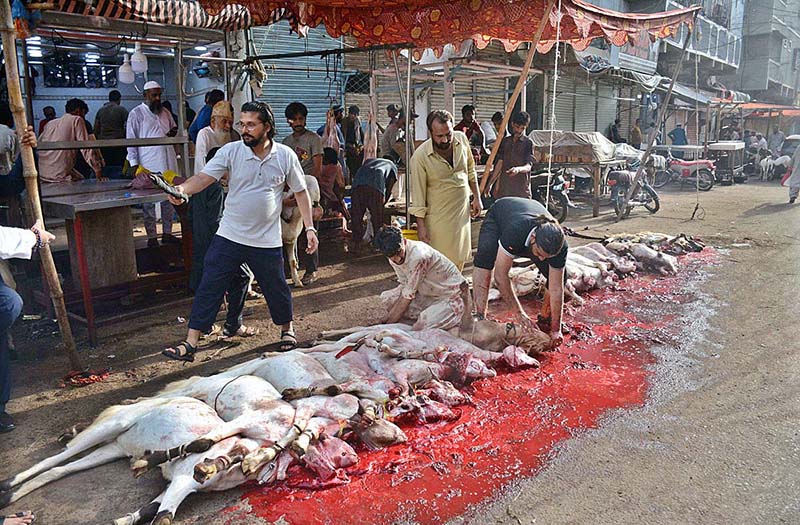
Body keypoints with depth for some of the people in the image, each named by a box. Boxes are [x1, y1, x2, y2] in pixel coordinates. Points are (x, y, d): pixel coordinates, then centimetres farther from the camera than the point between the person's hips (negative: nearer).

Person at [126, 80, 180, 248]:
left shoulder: (165, 112, 14)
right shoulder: (136, 113, -1)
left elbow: (173, 127, 29)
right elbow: (131, 140, -4)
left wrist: (174, 131, 3)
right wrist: (134, 163, -11)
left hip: (168, 163, 6)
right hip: (148, 165, -5)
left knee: (169, 199, 9)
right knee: (148, 202, 0)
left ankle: (167, 232, 19)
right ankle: (151, 236, 6)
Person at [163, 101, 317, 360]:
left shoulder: (286, 156, -3)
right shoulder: (231, 151, -5)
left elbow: (300, 192, 5)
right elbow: (204, 177, -15)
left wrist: (309, 227, 1)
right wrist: (182, 189, -36)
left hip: (267, 241, 0)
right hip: (229, 237, 0)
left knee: (276, 288, 14)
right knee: (209, 288, 0)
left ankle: (287, 328, 40)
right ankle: (190, 344, 9)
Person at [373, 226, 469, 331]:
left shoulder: (418, 255, -32)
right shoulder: (393, 257, -6)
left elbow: (408, 295, -26)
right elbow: (405, 286, 0)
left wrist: (390, 322, -19)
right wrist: (390, 315, -12)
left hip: (452, 295, -8)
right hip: (428, 294, 8)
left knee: (423, 326, -28)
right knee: (386, 298, -6)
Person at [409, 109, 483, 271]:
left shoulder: (461, 139, -7)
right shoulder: (420, 156, -21)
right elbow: (418, 194, -15)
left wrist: (477, 197, 10)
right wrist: (421, 225, -14)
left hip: (463, 210, 5)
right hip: (439, 214, -5)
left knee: (461, 257, 15)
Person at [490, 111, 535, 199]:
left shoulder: (528, 143, -2)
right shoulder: (505, 141, 13)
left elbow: (528, 166, -11)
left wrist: (518, 169, -33)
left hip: (521, 188, -4)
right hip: (504, 187, 4)